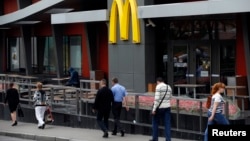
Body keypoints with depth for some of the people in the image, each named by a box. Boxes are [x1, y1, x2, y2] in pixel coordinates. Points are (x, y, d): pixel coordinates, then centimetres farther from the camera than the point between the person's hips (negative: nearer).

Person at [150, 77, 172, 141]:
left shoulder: (158, 87, -10)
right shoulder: (169, 87, 11)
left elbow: (157, 99, -16)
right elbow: (169, 98, 15)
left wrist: (154, 109, -14)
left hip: (159, 107, -5)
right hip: (167, 107, 5)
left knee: (155, 122, 11)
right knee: (167, 123, 4)